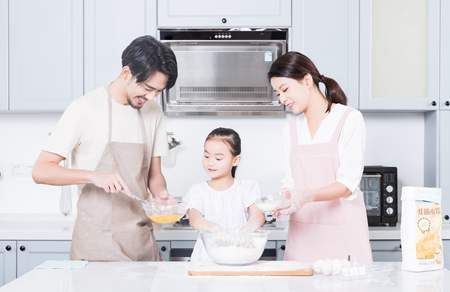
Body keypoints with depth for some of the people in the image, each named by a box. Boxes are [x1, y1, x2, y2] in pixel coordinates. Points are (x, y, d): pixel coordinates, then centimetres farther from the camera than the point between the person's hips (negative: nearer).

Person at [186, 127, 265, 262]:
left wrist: (243, 233, -30)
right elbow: (194, 220, -9)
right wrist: (217, 229, -31)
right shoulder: (197, 191, 9)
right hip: (207, 258, -1)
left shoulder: (248, 188, 9)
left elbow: (259, 216, -7)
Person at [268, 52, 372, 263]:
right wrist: (280, 201, -10)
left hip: (342, 232, -4)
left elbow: (348, 184, -12)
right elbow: (291, 182, 12)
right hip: (303, 234, 4)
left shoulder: (349, 119, -5)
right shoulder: (291, 129, 13)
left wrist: (308, 195, -27)